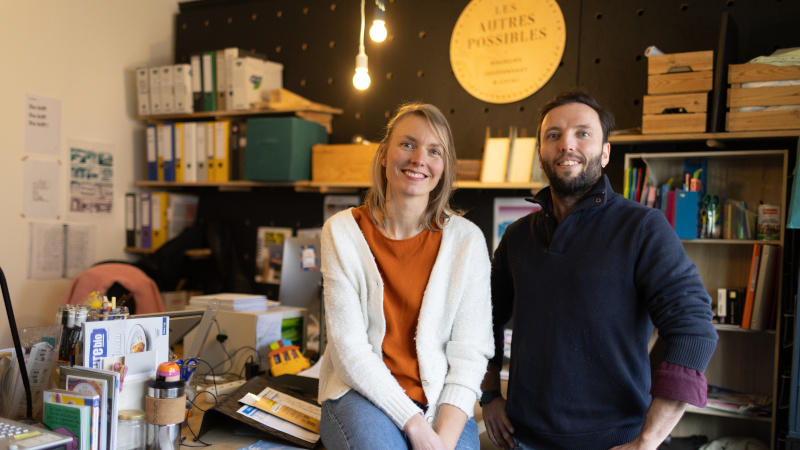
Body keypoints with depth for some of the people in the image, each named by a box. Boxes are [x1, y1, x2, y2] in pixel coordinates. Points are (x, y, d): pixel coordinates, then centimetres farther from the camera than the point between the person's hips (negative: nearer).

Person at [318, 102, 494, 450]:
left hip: (441, 401, 1)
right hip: (363, 393, -1)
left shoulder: (466, 239, -1)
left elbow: (470, 353, -4)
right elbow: (349, 347, -9)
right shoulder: (342, 232, -3)